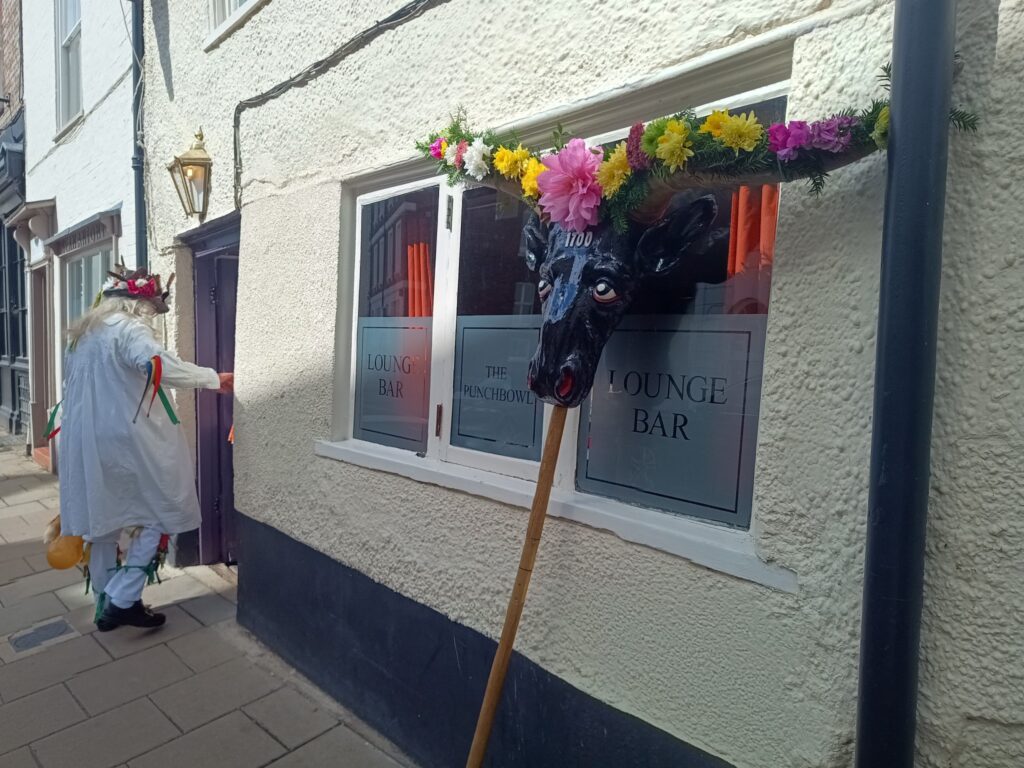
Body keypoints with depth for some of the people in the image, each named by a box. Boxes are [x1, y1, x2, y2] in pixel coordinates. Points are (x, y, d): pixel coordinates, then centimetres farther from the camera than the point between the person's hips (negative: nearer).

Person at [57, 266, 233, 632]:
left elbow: (75, 386, 24)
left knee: (103, 521, 16)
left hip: (86, 443, 9)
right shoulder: (128, 328, -12)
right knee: (159, 514, 3)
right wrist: (215, 379, -23)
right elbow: (161, 365, -30)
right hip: (126, 441, -9)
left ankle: (106, 605, 26)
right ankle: (122, 600, 1)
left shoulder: (83, 333, 18)